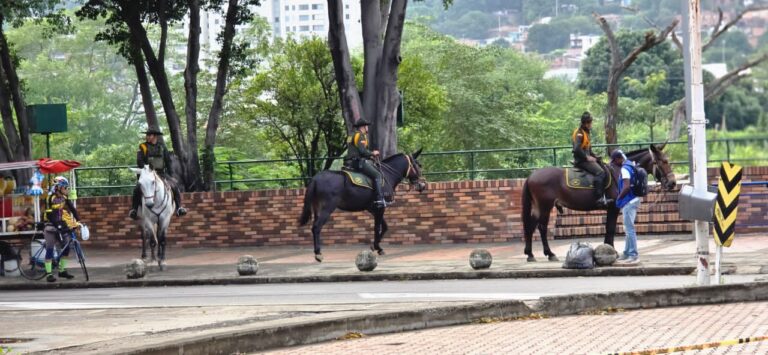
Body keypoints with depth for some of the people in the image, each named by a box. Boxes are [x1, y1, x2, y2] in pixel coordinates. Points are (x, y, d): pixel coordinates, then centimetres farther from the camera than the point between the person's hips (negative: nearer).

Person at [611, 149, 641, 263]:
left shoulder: (625, 169, -16)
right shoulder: (630, 166, 14)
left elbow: (626, 187, -26)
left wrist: (618, 198, -12)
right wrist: (621, 198, 18)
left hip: (628, 202, -10)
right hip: (632, 200, 10)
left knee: (629, 228, -6)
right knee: (628, 229, 16)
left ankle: (633, 255, -5)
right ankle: (627, 253, 24)